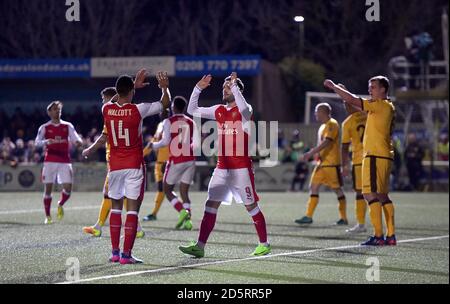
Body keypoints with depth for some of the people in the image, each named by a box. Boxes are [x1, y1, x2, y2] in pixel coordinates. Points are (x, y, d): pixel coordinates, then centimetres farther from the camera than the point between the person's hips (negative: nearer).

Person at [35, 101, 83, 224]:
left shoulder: (68, 126, 7)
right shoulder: (44, 127, 3)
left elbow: (76, 140, 1)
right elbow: (37, 142, -6)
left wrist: (78, 142, -23)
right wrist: (46, 142, -26)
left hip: (65, 161, 1)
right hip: (50, 161, -1)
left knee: (68, 187, -6)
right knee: (48, 188, -2)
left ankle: (60, 205, 25)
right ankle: (48, 216, 9)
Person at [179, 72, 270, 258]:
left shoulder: (244, 110, -5)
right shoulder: (219, 111, 12)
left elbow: (244, 109, -31)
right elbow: (192, 110, 14)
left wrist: (234, 85, -26)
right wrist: (198, 89, 3)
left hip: (241, 168, -6)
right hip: (222, 167, 6)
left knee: (251, 206, 2)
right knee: (211, 204, -2)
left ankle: (264, 244, 15)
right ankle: (199, 246, -4)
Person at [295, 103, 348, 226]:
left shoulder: (332, 124, -12)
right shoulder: (323, 126, 17)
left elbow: (326, 142, -24)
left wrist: (311, 153, -29)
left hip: (332, 164, -9)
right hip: (322, 163, 9)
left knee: (337, 189, -1)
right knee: (313, 187, 2)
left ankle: (344, 218, 7)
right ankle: (308, 216, 1)